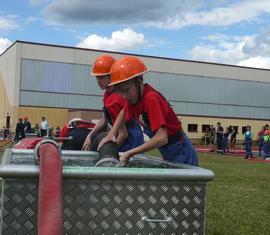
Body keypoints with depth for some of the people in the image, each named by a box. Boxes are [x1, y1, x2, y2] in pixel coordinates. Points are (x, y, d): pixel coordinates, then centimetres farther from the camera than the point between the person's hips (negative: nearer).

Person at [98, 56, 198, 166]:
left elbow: (161, 138, -33)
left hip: (181, 155, -8)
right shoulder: (134, 97, -2)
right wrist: (112, 134, 6)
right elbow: (123, 113, 22)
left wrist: (130, 153, -26)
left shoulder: (151, 98, -26)